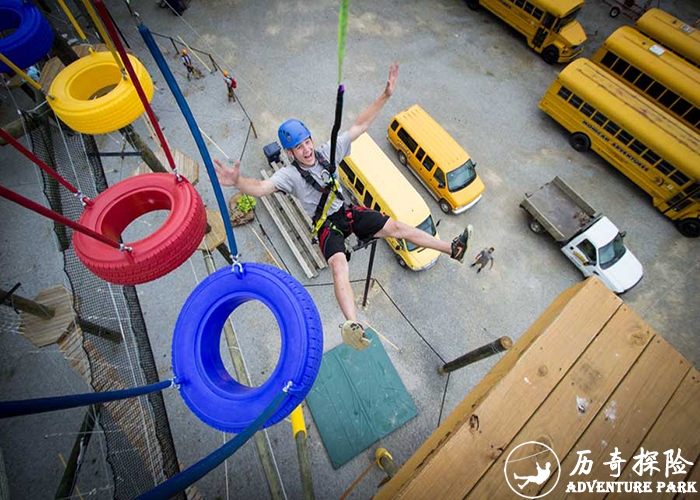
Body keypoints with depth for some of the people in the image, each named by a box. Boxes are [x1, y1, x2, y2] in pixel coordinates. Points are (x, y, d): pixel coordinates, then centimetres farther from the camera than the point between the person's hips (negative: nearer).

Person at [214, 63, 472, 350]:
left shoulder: (327, 152, -3)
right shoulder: (290, 174, -14)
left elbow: (359, 126, -2)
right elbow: (262, 187, -32)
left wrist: (385, 96, -7)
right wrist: (238, 182, -54)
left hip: (348, 212, 4)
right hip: (327, 226, -4)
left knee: (396, 227, -1)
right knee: (339, 266, -31)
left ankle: (454, 250, 11)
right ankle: (353, 326, -45)